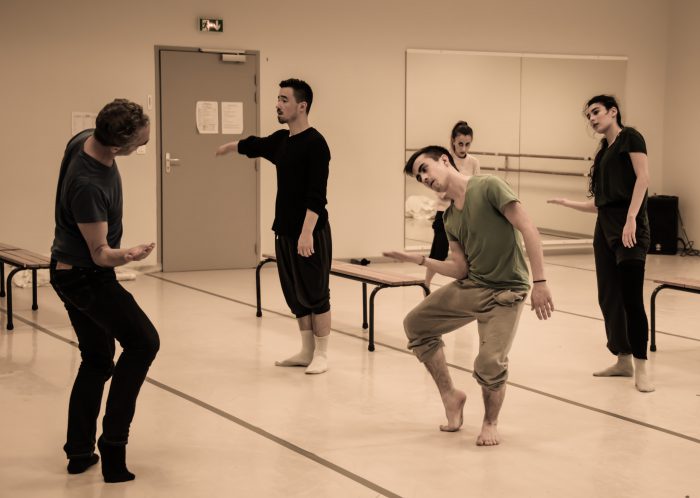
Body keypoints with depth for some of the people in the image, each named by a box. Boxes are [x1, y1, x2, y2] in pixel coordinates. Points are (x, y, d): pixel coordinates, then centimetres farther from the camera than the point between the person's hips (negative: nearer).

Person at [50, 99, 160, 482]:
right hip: (87, 276, -10)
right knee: (142, 342, -9)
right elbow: (100, 254, -25)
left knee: (97, 361, 15)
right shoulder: (88, 186, -33)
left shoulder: (85, 139, -7)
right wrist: (125, 256, -45)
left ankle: (79, 451, 21)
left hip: (71, 272, 10)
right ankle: (113, 444, -7)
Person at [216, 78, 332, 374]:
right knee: (296, 295, 12)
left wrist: (307, 232, -28)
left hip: (311, 232, -8)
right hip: (285, 231, 8)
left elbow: (316, 195, -22)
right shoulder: (280, 140, 10)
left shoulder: (315, 144, -15)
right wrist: (229, 147, 52)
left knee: (316, 294, -3)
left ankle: (321, 355, 5)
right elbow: (253, 145, 34)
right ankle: (307, 352, 20)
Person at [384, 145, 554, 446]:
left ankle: (490, 422, 11)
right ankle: (450, 396, 18)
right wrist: (419, 260, 0)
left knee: (490, 364, -20)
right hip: (470, 286, 8)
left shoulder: (489, 188, -12)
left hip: (505, 293, -7)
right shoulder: (450, 218, 10)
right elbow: (460, 269, 9)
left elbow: (528, 230, -17)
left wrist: (540, 282, -23)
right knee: (416, 325, 5)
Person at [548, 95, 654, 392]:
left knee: (631, 298, -12)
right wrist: (566, 203, 19)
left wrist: (631, 218, -23)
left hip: (629, 227, -8)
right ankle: (623, 361, 18)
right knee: (609, 297, 8)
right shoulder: (603, 153, 20)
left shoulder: (630, 138, -1)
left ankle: (640, 369, -11)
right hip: (605, 227, 8)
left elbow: (643, 177, -14)